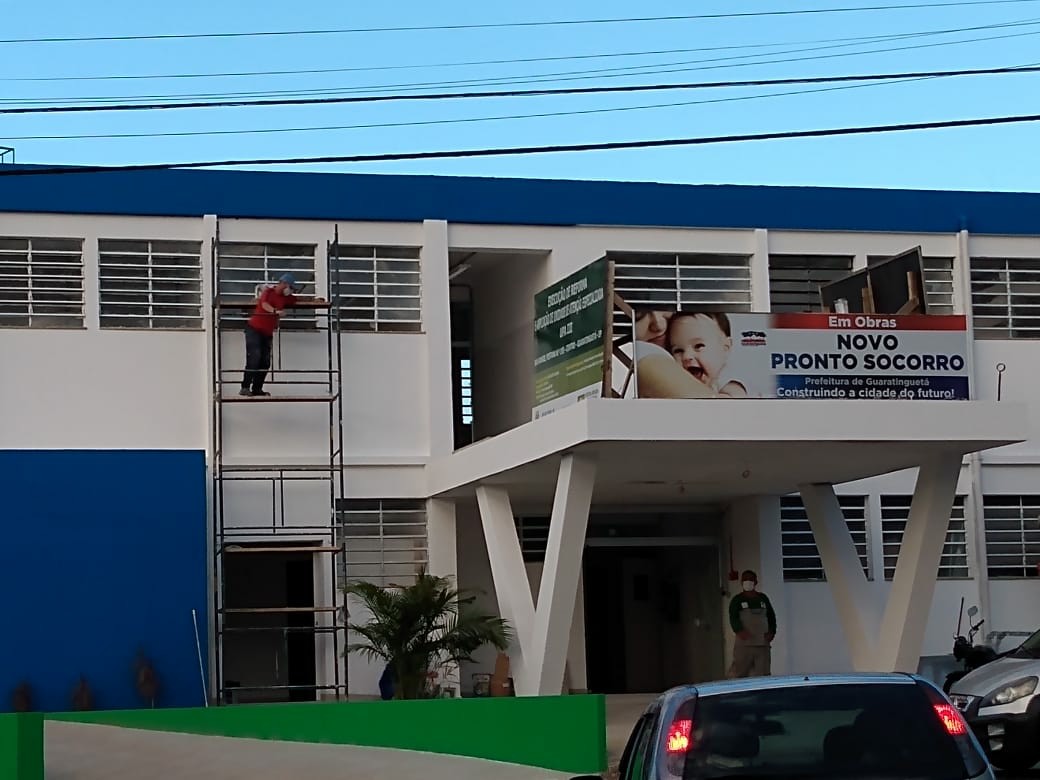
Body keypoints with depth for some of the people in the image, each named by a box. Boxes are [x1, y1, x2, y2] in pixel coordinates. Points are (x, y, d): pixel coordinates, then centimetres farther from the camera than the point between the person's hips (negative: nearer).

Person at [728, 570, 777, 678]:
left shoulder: (763, 599, 17)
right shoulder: (737, 600, 5)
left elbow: (771, 616, 18)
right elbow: (733, 618, -7)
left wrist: (772, 632, 1)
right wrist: (739, 630, -25)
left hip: (763, 643, 4)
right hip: (744, 644, -4)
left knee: (762, 675, 1)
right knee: (739, 673, -9)